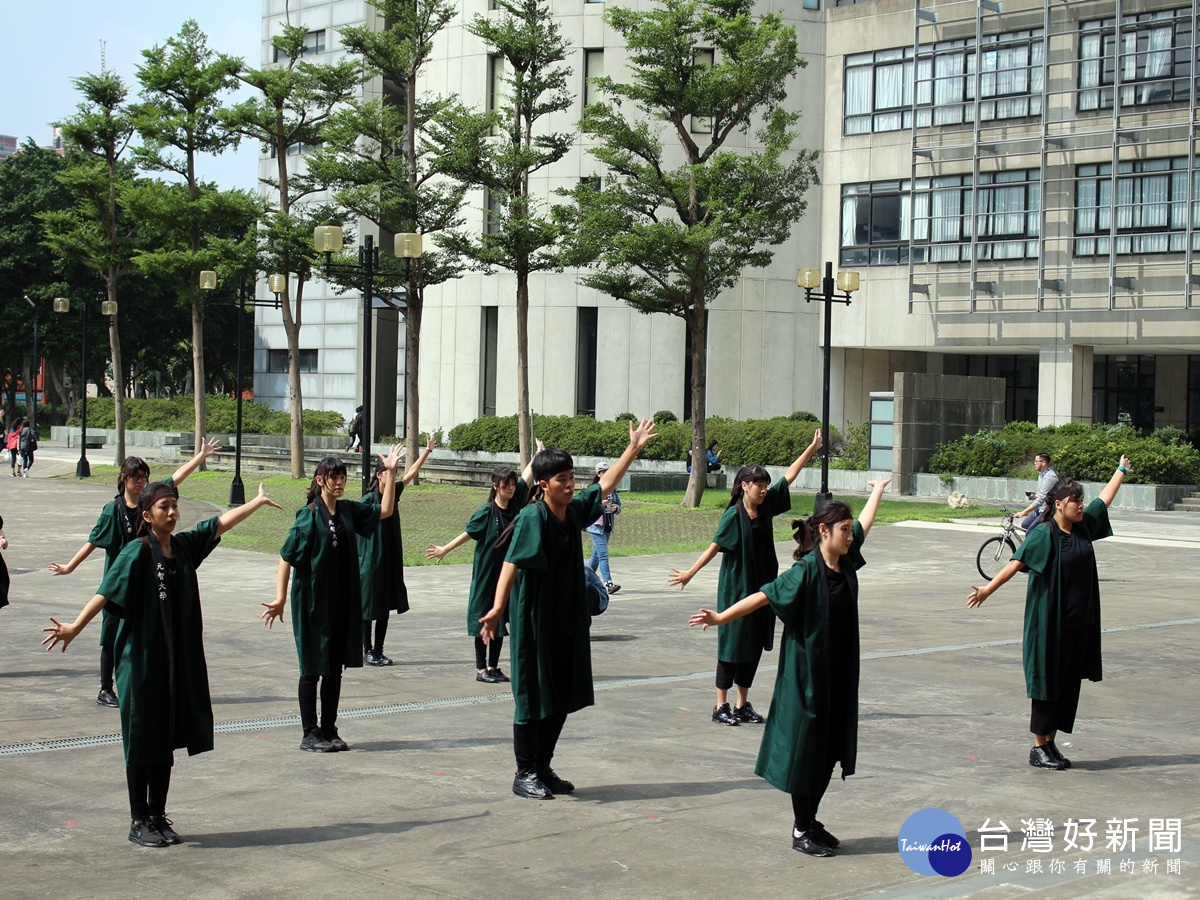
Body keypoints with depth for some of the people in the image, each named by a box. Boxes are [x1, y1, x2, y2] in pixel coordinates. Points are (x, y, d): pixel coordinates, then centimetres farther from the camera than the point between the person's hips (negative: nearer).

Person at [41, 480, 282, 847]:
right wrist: (74, 627, -37)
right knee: (142, 740, 2)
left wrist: (257, 502, 27)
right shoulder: (138, 552, -13)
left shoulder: (184, 546, 5)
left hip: (179, 661, 6)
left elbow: (221, 523, 19)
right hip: (142, 661, -6)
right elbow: (106, 592, -24)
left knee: (167, 738, 11)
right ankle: (138, 821, 12)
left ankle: (158, 817, 21)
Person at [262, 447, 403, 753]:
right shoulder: (309, 515, -11)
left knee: (335, 668, 10)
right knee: (312, 669, 2)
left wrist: (390, 473, 8)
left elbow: (385, 511, 17)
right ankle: (310, 734, 9)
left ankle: (329, 731, 18)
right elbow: (287, 557, -12)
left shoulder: (349, 510, 7)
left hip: (343, 602, 6)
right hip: (314, 602, -6)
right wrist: (280, 599, -18)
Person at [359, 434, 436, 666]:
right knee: (368, 606, 2)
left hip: (391, 560, 6)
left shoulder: (393, 493, 6)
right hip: (371, 560, -6)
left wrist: (427, 450, 7)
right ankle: (367, 651, 10)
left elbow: (412, 472, 10)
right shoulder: (368, 500, -11)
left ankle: (378, 651, 16)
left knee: (385, 606, 9)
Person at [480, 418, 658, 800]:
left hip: (568, 623, 7)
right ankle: (525, 774, 12)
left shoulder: (575, 510, 3)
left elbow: (606, 484, 18)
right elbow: (511, 563, -28)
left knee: (563, 698, 12)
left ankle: (543, 768, 24)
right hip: (534, 624, -7)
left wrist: (634, 448, 19)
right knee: (532, 698, 1)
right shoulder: (532, 517, -18)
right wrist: (497, 608, -40)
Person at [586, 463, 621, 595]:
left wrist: (616, 508, -6)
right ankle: (608, 584, -19)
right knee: (603, 554, -13)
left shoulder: (612, 489, 12)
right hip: (596, 526, -6)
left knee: (596, 555, 12)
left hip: (608, 526, 6)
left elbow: (618, 504, 17)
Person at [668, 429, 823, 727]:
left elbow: (789, 476, 10)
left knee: (754, 646, 10)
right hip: (736, 588, -6)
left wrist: (812, 448, 10)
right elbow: (714, 547, -14)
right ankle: (721, 707, 8)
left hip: (762, 587, 6)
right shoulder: (734, 515, -14)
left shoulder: (766, 506, 3)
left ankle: (743, 705, 19)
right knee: (733, 645, -1)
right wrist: (690, 573, -18)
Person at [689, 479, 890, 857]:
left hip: (839, 673, 7)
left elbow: (866, 520, 21)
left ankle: (810, 822, 24)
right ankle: (801, 832, 11)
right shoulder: (806, 571, -17)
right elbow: (763, 596, -21)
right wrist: (720, 618, -29)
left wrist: (878, 488, 36)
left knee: (829, 751, 12)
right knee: (806, 750, 1)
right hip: (807, 674, -7)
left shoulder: (846, 561, 4)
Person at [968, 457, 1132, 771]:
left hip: (1079, 622, 7)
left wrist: (1121, 471, 36)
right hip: (1049, 623, -7)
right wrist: (988, 589, -30)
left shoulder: (1083, 526, 7)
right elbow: (1016, 563, -22)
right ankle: (1038, 748, 6)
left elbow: (1105, 498, 24)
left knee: (1069, 682, 10)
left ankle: (1050, 743, 19)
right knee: (1048, 682, -1)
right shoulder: (1043, 534, -13)